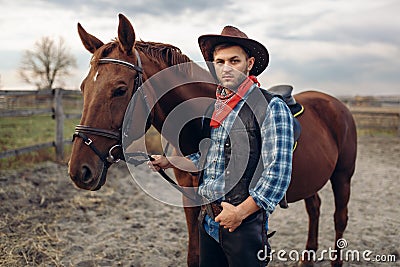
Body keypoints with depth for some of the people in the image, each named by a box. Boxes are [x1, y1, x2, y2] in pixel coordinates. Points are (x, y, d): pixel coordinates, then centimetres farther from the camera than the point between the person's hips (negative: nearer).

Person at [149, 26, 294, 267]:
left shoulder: (272, 108, -13)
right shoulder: (211, 107, 8)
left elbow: (278, 173, -18)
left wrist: (241, 212, -19)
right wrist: (169, 162, 13)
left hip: (246, 223, -6)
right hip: (208, 221, 7)